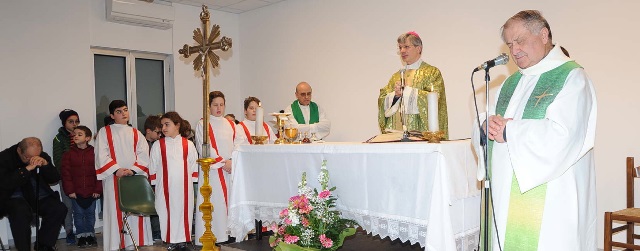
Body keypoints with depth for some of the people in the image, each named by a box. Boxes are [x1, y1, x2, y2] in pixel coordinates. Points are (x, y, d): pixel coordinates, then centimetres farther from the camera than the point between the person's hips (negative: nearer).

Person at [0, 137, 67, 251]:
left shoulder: (42, 157, 4)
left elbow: (55, 179, -1)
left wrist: (45, 164, -19)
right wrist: (27, 169, -29)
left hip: (39, 197, 4)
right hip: (14, 198, -4)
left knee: (60, 209, -22)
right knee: (21, 211, -37)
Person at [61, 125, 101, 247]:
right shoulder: (68, 154, 0)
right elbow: (66, 173, -3)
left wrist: (98, 189, -8)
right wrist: (69, 190, -9)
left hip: (91, 191, 0)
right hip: (76, 192, 0)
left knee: (90, 213, 10)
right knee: (78, 214, 8)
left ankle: (90, 234, 24)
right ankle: (81, 236, 20)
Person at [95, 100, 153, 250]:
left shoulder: (136, 134, 13)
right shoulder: (104, 132, 7)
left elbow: (143, 155, 3)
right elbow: (102, 156, -4)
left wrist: (132, 170, -13)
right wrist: (116, 170, -16)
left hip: (135, 178, 2)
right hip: (113, 179, -2)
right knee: (115, 210, -2)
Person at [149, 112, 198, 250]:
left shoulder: (188, 145, 5)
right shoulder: (158, 145, 5)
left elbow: (194, 166, 8)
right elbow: (152, 168, 7)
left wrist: (192, 181, 4)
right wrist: (155, 184, 5)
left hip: (184, 187, 0)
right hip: (165, 187, 0)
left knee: (184, 212, 2)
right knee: (167, 212, 0)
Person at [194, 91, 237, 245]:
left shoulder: (231, 125, 16)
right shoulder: (203, 124, 0)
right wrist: (223, 162, -13)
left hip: (231, 169, 5)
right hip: (212, 171, -5)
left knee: (230, 201, 4)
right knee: (214, 202, -6)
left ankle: (228, 233, 11)